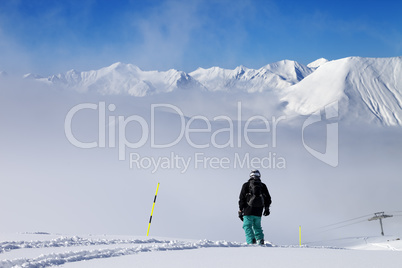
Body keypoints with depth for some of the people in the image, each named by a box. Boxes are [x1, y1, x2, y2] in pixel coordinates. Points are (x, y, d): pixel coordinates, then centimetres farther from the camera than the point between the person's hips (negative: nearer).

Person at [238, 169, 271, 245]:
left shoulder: (246, 185, 0)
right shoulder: (263, 186, 9)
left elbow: (241, 199, -1)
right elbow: (268, 199, 15)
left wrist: (240, 210, 5)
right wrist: (266, 209, 28)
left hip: (248, 211, -3)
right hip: (258, 212, 3)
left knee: (247, 226, 0)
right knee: (257, 226, 18)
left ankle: (251, 242, -15)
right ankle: (260, 239, 4)